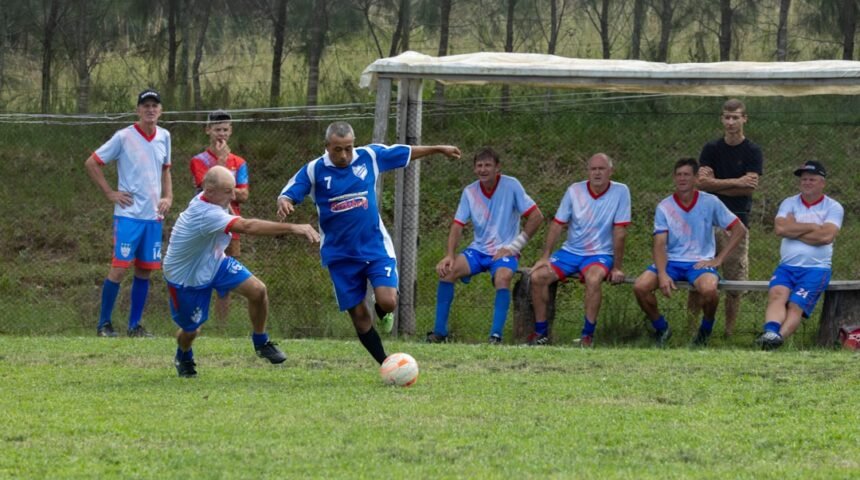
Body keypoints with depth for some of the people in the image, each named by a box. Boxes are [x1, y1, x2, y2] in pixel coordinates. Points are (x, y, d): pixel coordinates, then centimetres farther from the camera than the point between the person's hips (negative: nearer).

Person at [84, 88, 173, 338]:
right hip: (128, 214, -5)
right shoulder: (123, 137, -8)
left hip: (153, 215, 5)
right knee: (119, 268, -9)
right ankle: (104, 324, 1)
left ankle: (135, 325, 15)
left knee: (145, 271, 7)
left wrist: (168, 197, 8)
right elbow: (92, 163, -3)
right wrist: (110, 193, -6)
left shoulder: (164, 137, 8)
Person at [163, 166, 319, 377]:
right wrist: (292, 228, -57)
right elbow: (248, 227, -52)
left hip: (214, 262, 7)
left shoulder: (211, 200, -13)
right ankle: (183, 357, 44)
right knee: (191, 330, 7)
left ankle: (261, 342, 11)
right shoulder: (205, 214, -41)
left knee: (257, 290, -12)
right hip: (186, 278, -7)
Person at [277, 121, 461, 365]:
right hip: (340, 255, 0)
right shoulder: (314, 170, -8)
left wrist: (439, 149, 20)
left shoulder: (370, 156, -3)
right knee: (358, 315, 1)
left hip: (375, 246, 0)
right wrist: (284, 203, -34)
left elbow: (407, 152, 12)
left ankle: (382, 312, 19)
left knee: (388, 302, -19)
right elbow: (287, 195, -10)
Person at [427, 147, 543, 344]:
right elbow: (457, 226, -1)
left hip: (504, 251, -4)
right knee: (447, 270, -20)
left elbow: (536, 217, -8)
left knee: (502, 277, -36)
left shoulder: (511, 186, -8)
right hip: (478, 250, 4)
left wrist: (514, 246, -11)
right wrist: (449, 255, -18)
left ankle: (496, 335, -33)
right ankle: (440, 332, -14)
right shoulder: (470, 192, 2)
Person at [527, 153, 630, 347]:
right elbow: (557, 224, 1)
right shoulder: (574, 191, -2)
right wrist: (545, 257, -7)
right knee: (538, 276, -18)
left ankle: (587, 335, -24)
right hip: (570, 251, 3)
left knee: (593, 279, -36)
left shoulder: (620, 192, -9)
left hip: (600, 255, -3)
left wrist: (617, 268, -11)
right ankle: (541, 332, -5)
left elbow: (619, 233, -10)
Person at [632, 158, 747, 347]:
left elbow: (740, 230, 3)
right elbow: (660, 244, -5)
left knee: (709, 290, -36)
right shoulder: (664, 207, 2)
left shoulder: (710, 202, 0)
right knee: (640, 287, -25)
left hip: (701, 262, -2)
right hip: (671, 261, 2)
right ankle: (661, 328, 3)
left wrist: (719, 259, -6)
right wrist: (662, 274, -23)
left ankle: (705, 330, -3)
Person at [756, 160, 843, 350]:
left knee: (796, 306, -24)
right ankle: (770, 332, -49)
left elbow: (826, 236, -12)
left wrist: (793, 230, -3)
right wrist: (813, 227, -2)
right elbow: (780, 228, -4)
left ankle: (779, 337, -44)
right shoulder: (789, 203, 15)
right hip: (787, 266, 2)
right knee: (777, 295, -28)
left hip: (816, 268, -2)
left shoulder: (833, 207, 6)